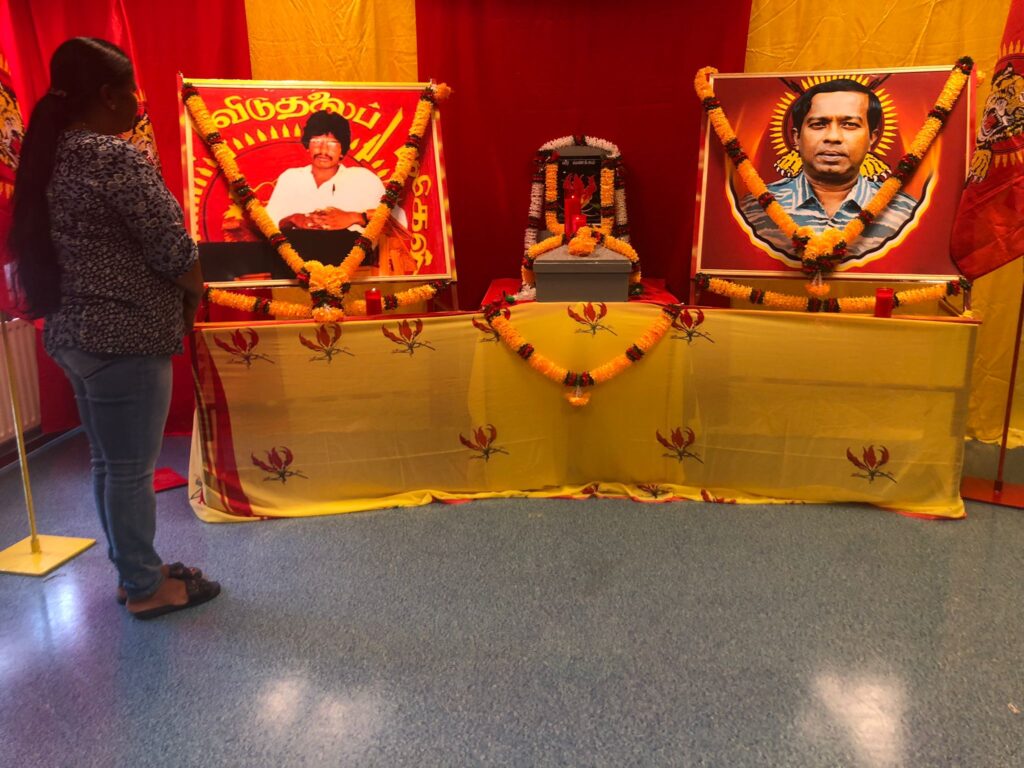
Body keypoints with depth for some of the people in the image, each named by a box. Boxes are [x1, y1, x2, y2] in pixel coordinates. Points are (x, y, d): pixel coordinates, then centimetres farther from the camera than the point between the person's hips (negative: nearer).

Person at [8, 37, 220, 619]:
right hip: (125, 336, -9)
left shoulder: (50, 157, 12)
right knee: (132, 469, 2)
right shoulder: (118, 158, -16)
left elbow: (35, 248, 18)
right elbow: (175, 250, -18)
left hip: (73, 331, 9)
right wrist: (194, 295, 4)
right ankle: (147, 588, 16)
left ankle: (133, 570, 32)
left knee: (107, 462, 17)